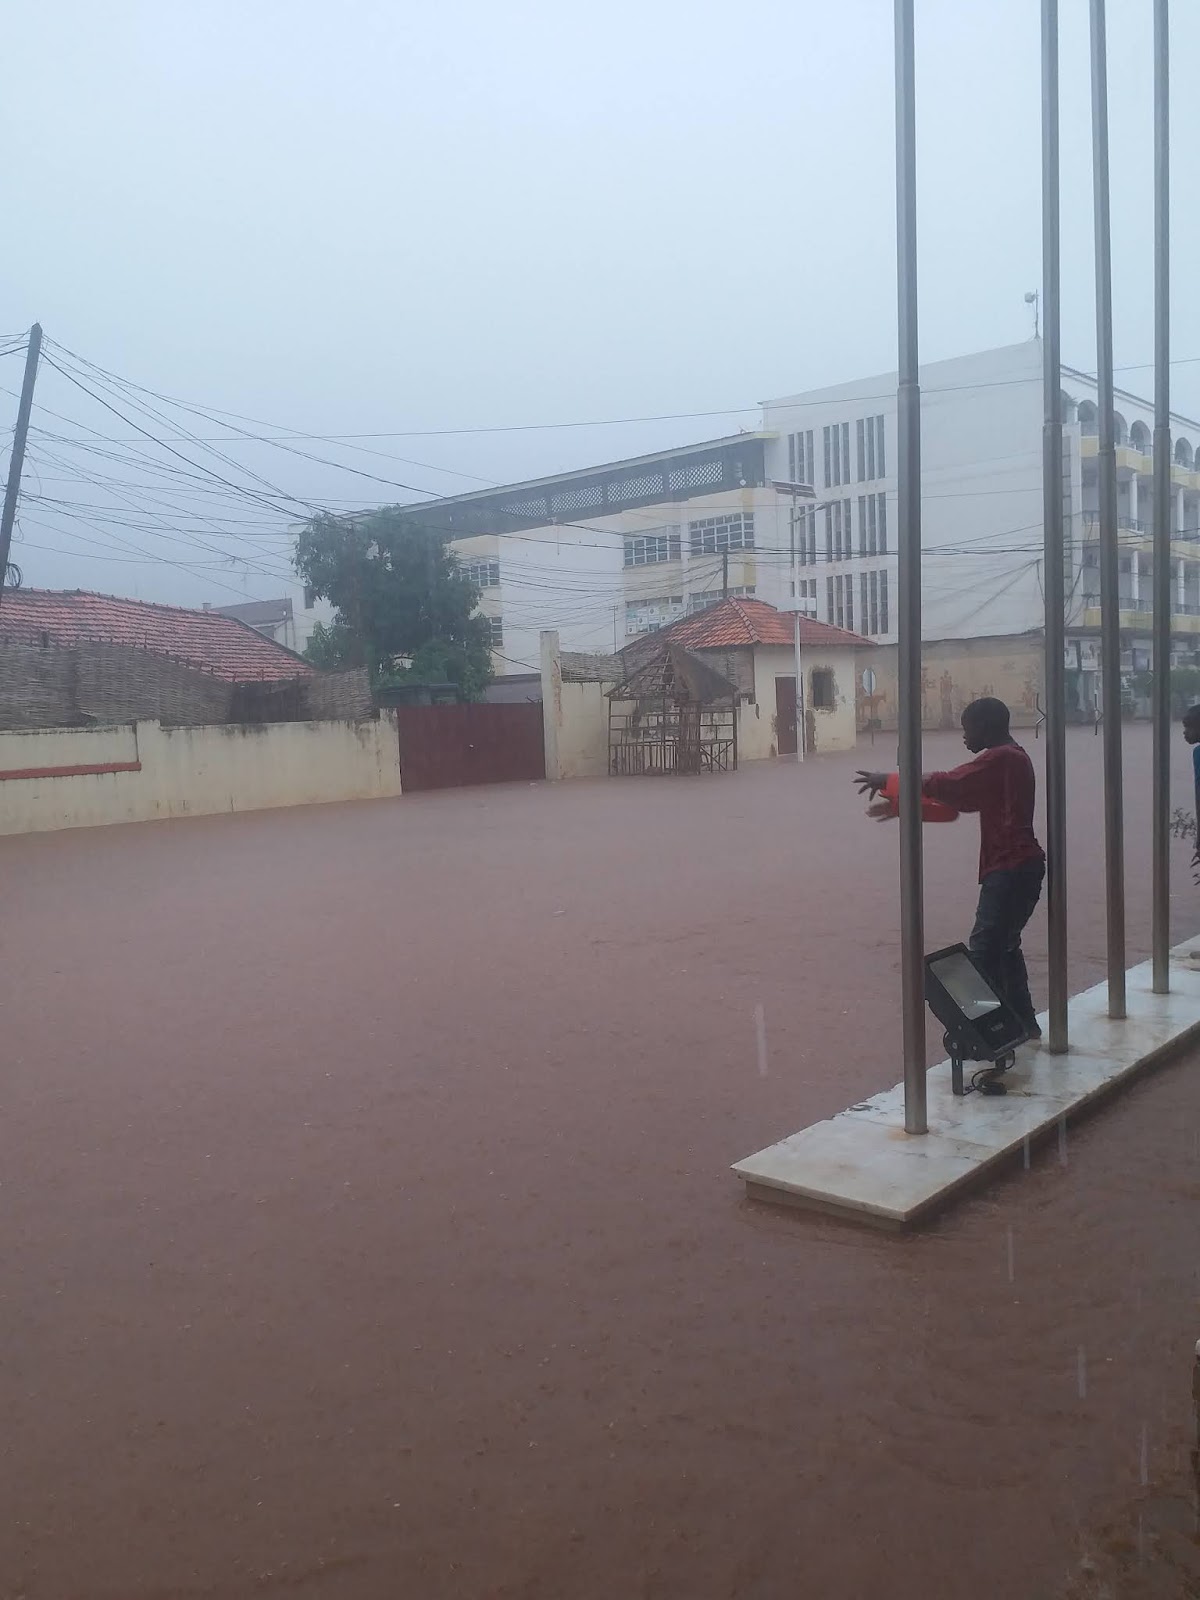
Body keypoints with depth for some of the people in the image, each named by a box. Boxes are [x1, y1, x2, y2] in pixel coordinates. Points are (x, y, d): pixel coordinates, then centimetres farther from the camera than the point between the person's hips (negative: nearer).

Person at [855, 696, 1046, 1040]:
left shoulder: (1000, 759, -15)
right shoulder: (1009, 759, 18)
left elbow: (948, 785, -21)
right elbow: (962, 799, 16)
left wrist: (889, 780, -13)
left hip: (1011, 868, -11)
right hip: (1019, 866, 11)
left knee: (984, 948, -10)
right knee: (1002, 945, 19)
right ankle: (1023, 1022, 27)